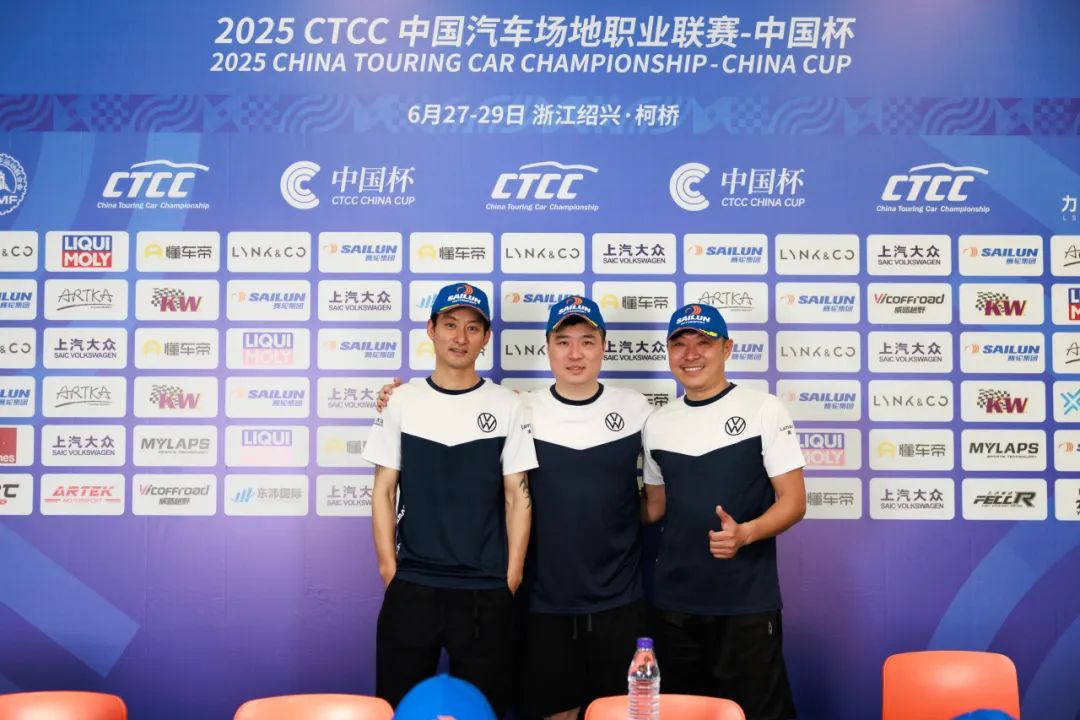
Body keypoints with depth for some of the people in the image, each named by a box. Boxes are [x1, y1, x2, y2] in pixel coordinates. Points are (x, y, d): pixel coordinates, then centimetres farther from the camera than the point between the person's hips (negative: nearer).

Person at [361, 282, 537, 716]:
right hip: (410, 586, 1)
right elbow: (383, 491, 4)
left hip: (486, 591, 0)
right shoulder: (402, 401, 2)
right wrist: (390, 569, -2)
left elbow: (517, 497, 1)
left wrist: (512, 578, -2)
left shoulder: (507, 406, 0)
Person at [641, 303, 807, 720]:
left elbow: (794, 501, -8)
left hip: (746, 603, -4)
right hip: (673, 603, 4)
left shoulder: (763, 410, -5)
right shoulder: (657, 423, 7)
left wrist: (744, 533, -25)